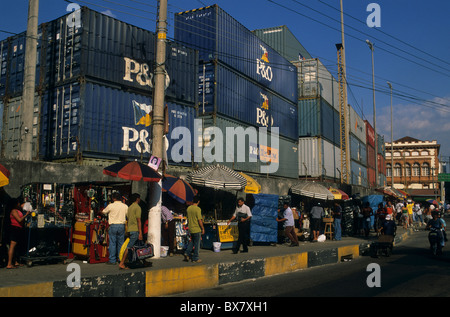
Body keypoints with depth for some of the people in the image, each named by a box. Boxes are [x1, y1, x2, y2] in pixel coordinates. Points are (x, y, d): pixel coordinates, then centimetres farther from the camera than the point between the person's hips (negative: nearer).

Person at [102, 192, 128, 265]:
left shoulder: (111, 205, -5)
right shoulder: (125, 206, 3)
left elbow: (103, 212, 10)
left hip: (113, 226, -3)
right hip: (122, 226, 3)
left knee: (112, 243, 3)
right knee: (121, 243, 10)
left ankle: (112, 260, 5)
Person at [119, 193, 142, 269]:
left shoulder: (129, 207, 17)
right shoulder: (137, 207, -9)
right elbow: (138, 220, -14)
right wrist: (140, 232, -15)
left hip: (129, 229, 9)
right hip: (135, 230, -9)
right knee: (129, 247, -10)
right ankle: (122, 263, -12)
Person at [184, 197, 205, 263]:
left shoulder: (188, 208, 5)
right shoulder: (198, 209, -16)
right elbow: (199, 220, -17)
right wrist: (203, 228, -8)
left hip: (190, 228, 6)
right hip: (197, 229, -6)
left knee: (192, 242, 21)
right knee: (196, 244, 3)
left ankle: (187, 253, 7)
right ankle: (195, 258, 9)